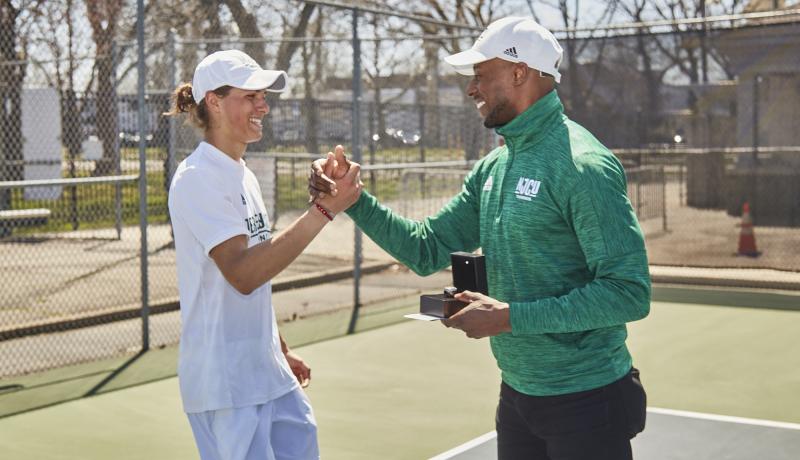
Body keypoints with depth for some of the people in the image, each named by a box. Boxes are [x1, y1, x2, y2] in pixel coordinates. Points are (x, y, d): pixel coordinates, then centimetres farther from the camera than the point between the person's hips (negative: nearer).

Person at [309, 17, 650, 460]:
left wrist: (510, 317, -23)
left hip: (584, 402, -7)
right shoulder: (492, 168, 7)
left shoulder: (583, 165, -18)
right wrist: (353, 199, -4)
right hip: (516, 395, 7)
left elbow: (630, 293, -23)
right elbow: (427, 250, 9)